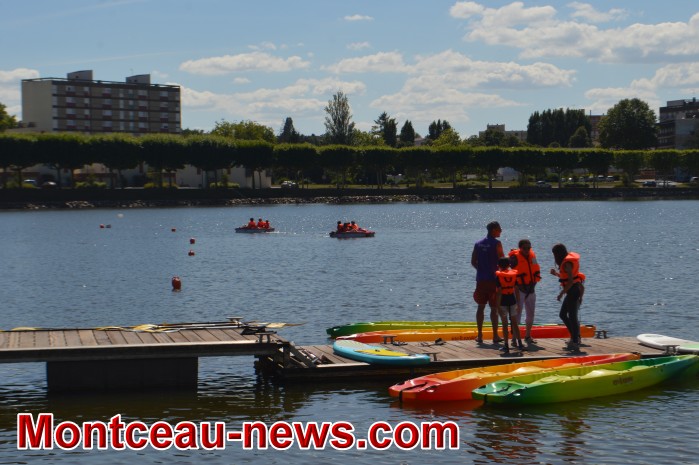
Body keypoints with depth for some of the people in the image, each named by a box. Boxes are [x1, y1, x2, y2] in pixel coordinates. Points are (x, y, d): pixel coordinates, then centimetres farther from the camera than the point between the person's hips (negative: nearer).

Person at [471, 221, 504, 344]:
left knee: (480, 307, 10)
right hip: (493, 279, -5)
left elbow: (473, 262, 8)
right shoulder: (496, 243, -9)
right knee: (494, 308, 1)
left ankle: (480, 336, 9)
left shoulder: (478, 244, 8)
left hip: (481, 279, 5)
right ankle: (495, 336, 3)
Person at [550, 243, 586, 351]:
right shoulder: (566, 260, 12)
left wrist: (562, 293, -20)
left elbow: (570, 281, -24)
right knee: (563, 315, 15)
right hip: (572, 291, 10)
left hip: (573, 291, -10)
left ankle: (575, 343, -2)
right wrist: (556, 273, 13)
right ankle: (575, 337, 19)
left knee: (572, 317, -6)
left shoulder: (567, 263, -18)